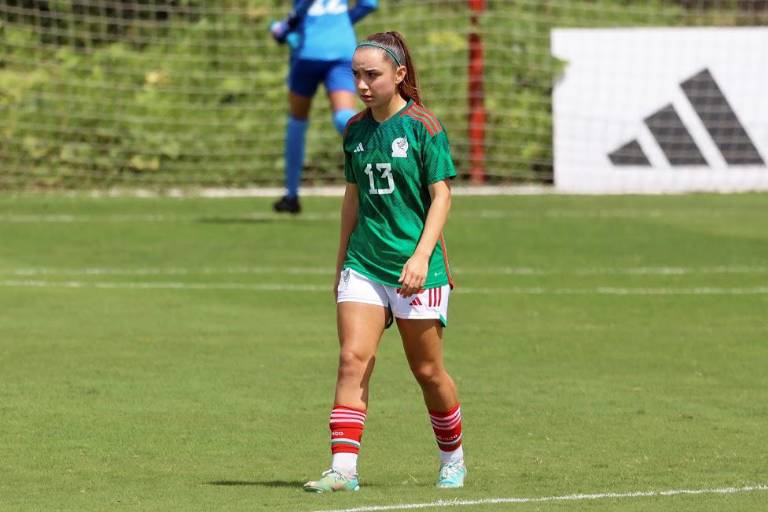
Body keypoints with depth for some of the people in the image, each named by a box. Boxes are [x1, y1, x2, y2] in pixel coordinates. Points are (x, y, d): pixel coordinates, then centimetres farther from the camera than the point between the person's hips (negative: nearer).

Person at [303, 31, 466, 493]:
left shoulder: (423, 126, -8)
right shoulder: (356, 130, 8)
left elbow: (441, 196, -10)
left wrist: (422, 255, -21)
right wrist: (341, 261, 20)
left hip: (416, 267, -4)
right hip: (364, 262, 4)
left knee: (427, 369, 6)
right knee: (353, 359, -11)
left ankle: (453, 459, 27)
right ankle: (343, 469, -14)